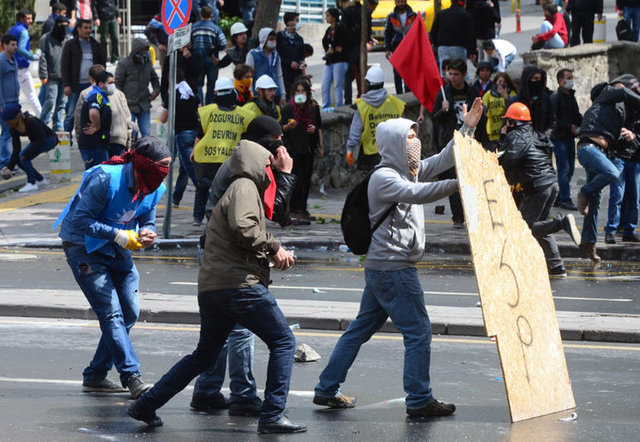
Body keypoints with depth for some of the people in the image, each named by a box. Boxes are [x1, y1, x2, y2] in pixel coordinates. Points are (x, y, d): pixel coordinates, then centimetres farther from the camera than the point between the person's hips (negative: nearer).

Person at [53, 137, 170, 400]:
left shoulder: (154, 189, -3)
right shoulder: (105, 180, -25)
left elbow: (147, 221, 8)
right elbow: (80, 220, -24)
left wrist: (146, 233, -17)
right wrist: (118, 234, -30)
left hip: (117, 250, 8)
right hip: (84, 248, -8)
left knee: (129, 312, 2)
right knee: (111, 312, -16)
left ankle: (95, 376, 12)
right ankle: (132, 378, -19)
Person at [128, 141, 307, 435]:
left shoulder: (239, 189, 27)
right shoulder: (245, 187, -4)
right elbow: (242, 228, -22)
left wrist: (274, 256, 12)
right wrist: (273, 248, -11)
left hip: (211, 289, 10)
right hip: (240, 284, -10)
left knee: (204, 354, 21)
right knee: (283, 342, -1)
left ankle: (147, 405, 18)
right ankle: (272, 416, -8)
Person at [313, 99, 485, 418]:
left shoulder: (409, 171, 16)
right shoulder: (384, 178, -14)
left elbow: (442, 161, 15)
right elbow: (418, 194, -29)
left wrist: (467, 128, 6)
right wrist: (458, 184, -37)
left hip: (382, 268, 10)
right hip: (392, 267, -10)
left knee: (361, 328, 13)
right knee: (418, 331, -8)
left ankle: (327, 390, 17)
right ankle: (419, 400, -5)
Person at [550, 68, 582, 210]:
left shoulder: (571, 96, 15)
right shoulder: (555, 97, -10)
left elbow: (577, 115, 22)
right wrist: (570, 127, -21)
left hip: (570, 137, 8)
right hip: (559, 138, -8)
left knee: (570, 168, 10)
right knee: (564, 168, -9)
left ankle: (560, 198, 18)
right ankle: (565, 199, -6)